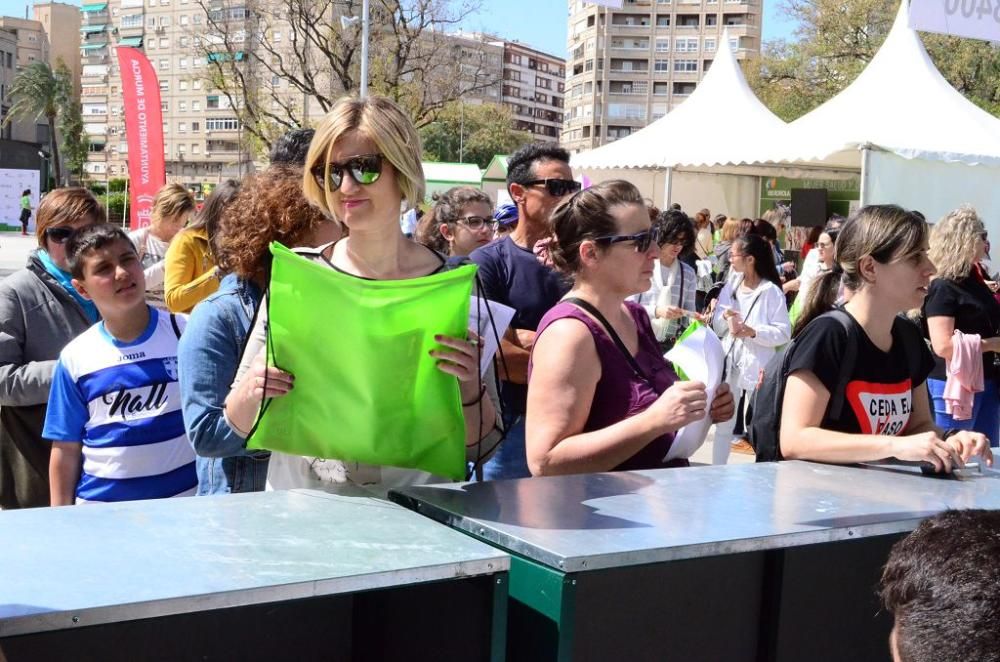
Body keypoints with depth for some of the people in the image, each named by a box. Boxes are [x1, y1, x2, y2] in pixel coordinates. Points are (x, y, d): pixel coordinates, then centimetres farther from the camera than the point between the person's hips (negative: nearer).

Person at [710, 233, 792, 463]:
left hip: (757, 367, -5)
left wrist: (753, 331, -23)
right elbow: (716, 327, 10)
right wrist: (725, 316, -11)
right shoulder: (732, 285, 8)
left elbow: (783, 332, -12)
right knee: (723, 424, 13)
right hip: (729, 362, 5)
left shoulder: (771, 291, -9)